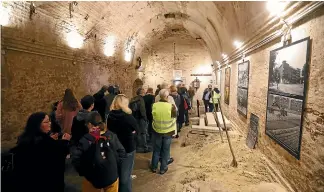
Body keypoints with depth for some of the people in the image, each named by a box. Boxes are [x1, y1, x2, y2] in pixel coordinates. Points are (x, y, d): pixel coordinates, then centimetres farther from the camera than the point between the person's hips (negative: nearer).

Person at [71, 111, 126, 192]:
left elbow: (75, 159, -15)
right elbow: (122, 153, -8)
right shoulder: (111, 136, -10)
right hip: (111, 177, 2)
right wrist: (114, 165, 3)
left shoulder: (85, 140, -15)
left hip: (92, 178, -1)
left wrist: (83, 172, -1)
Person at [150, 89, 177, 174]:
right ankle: (163, 168, 26)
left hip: (157, 130, 2)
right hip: (168, 131, -1)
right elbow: (174, 116, -4)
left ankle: (154, 167, 32)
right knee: (165, 150, 15)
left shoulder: (154, 105, -14)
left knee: (156, 150, 19)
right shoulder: (171, 106, -20)